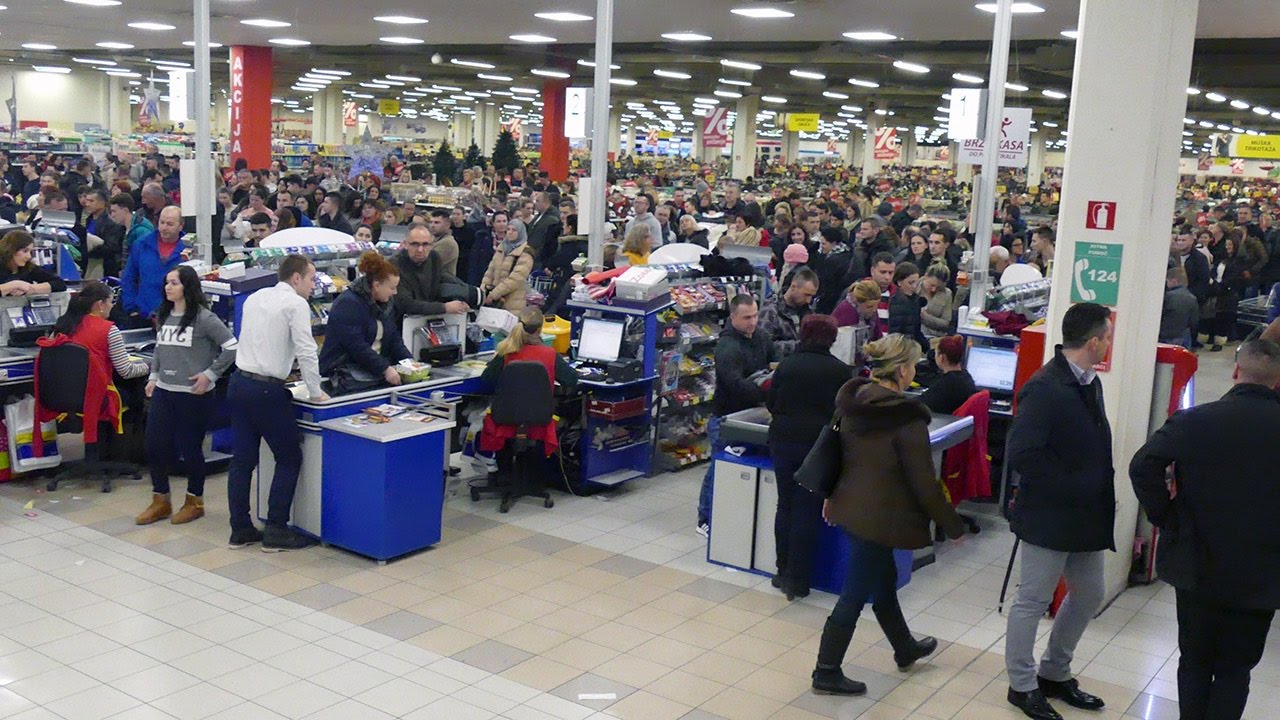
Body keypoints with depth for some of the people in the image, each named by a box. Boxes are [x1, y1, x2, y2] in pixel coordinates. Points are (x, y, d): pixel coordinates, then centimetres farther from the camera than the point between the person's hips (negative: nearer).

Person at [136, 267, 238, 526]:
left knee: (190, 449, 5)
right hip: (163, 391, 6)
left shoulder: (203, 317, -11)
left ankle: (195, 502, 23)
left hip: (193, 394, -6)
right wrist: (153, 376, 12)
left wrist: (209, 374, -12)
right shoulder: (163, 315, 9)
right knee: (155, 446, 6)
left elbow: (231, 347, -13)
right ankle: (160, 502, 22)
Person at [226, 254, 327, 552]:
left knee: (242, 460, 11)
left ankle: (240, 530, 16)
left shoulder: (254, 298, 15)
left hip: (239, 383, 8)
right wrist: (315, 392, -4)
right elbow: (306, 351, -13)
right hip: (267, 390, -7)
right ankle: (275, 531, 4)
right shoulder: (296, 304, -8)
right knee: (289, 459, 4)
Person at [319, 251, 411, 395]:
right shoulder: (347, 304, -14)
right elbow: (357, 346, -21)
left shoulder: (384, 303, 14)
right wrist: (385, 369, -24)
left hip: (375, 366, 7)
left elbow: (395, 338, 14)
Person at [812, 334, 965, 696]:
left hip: (850, 507, 9)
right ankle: (827, 673, 14)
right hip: (879, 518, -9)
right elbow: (924, 484, -17)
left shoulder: (852, 402, 0)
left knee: (883, 579, 25)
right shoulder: (908, 420, -22)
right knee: (855, 596, 3)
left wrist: (831, 495, 27)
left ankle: (905, 649, 46)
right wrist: (954, 526, -5)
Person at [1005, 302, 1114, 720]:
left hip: (1086, 516, 9)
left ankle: (1054, 674, 35)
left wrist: (1100, 495, 5)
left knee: (1088, 596, 19)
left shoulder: (1089, 383, 8)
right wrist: (1072, 487, -21)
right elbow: (1023, 454, -26)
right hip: (1049, 517, -9)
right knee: (1033, 602, 5)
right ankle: (1023, 685, 21)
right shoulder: (1044, 388, -21)